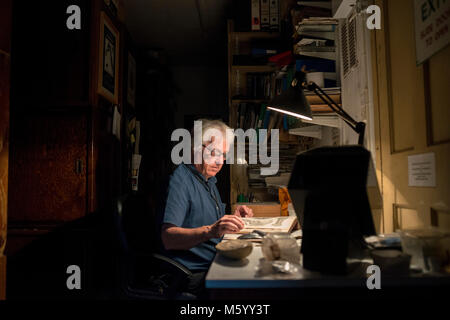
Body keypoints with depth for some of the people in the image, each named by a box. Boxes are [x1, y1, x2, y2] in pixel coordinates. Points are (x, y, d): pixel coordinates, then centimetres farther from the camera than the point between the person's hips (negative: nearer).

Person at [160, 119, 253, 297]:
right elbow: (168, 238, -25)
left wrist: (232, 218, 9)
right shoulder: (181, 179, -14)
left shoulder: (208, 179, 17)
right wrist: (210, 230, -38)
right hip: (194, 274, -9)